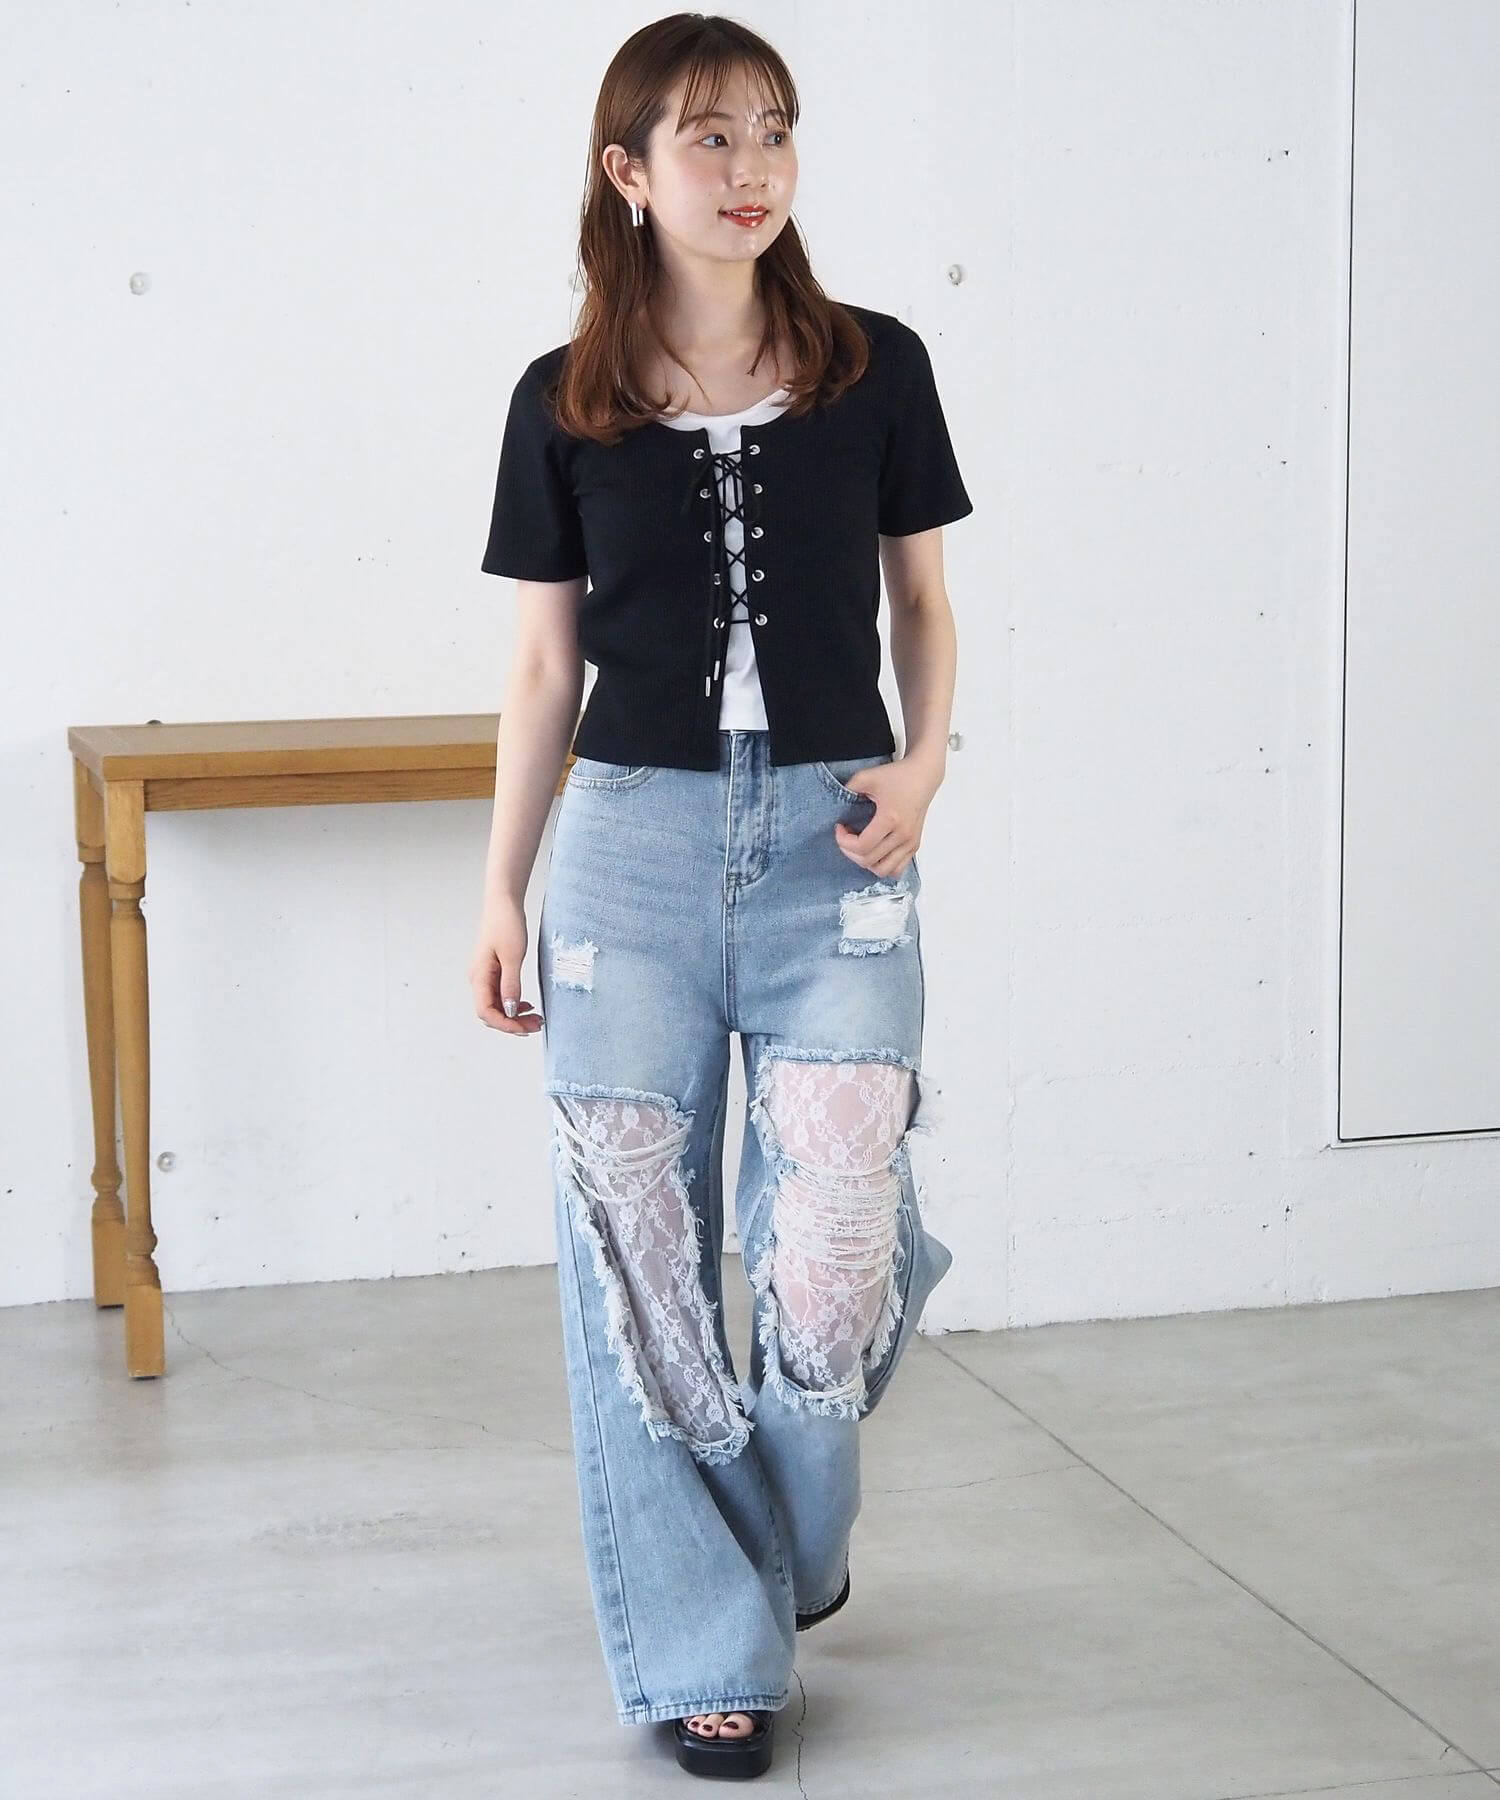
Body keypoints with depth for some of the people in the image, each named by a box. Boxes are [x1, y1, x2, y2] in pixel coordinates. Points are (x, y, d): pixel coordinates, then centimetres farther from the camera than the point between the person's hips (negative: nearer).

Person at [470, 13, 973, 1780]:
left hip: (833, 845, 0)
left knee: (834, 1258, -6)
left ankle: (792, 1553, 26)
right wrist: (500, 890, 6)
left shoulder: (874, 370, 2)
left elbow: (920, 599, 11)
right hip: (634, 840, 1)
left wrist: (924, 765, -5)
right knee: (635, 1253, 3)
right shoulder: (564, 405, 2)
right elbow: (544, 662, 7)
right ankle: (702, 1651, 18)